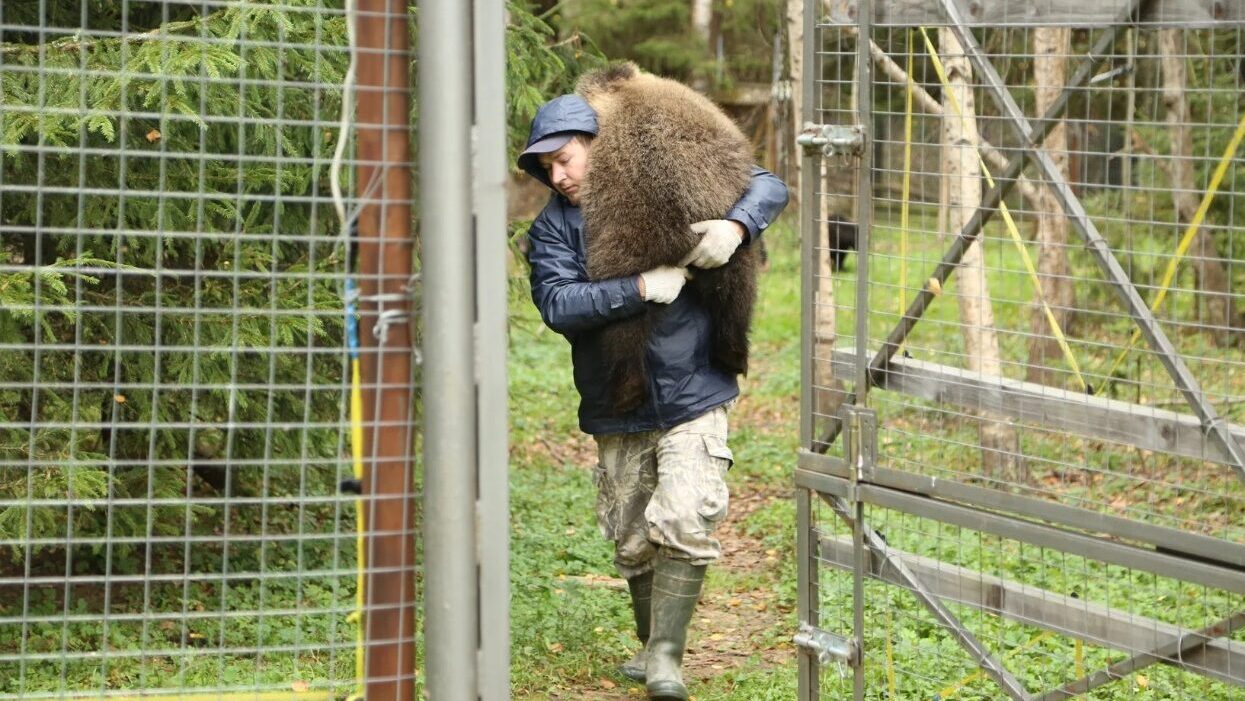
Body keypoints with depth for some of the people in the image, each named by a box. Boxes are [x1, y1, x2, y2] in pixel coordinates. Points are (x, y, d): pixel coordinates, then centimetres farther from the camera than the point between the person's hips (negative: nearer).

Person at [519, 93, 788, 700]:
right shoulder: (552, 228, 2)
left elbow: (768, 187, 3)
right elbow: (557, 304, -15)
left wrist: (735, 226, -18)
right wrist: (639, 289, -23)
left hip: (692, 398, -2)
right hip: (617, 411, 3)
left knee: (685, 521, -17)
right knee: (633, 540, 12)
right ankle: (650, 645, 31)